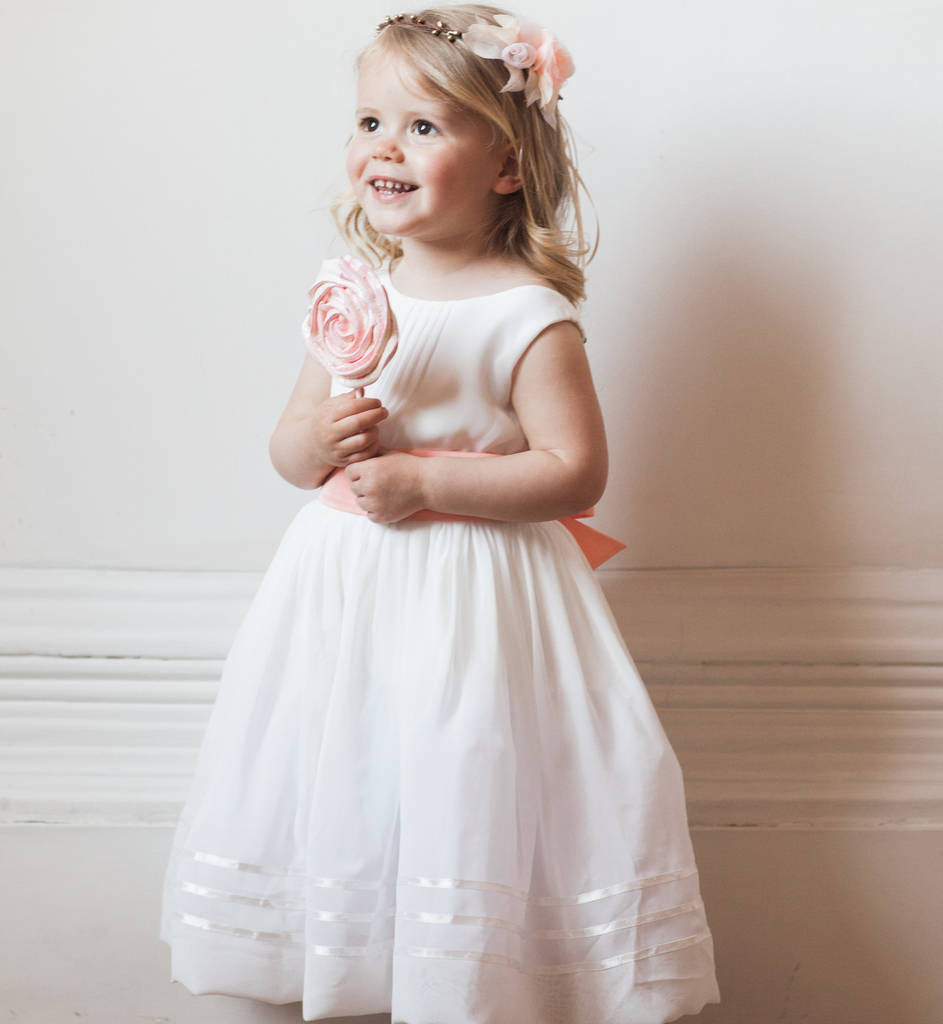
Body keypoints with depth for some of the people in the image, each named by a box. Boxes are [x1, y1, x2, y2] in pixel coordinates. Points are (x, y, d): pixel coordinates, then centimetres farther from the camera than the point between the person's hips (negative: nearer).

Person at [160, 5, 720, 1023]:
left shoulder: (530, 317, -11)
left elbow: (576, 472, -15)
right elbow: (287, 448, 13)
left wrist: (426, 482, -20)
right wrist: (315, 442, -11)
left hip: (475, 604, -5)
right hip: (342, 591, 6)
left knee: (463, 805, -4)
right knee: (334, 792, 11)